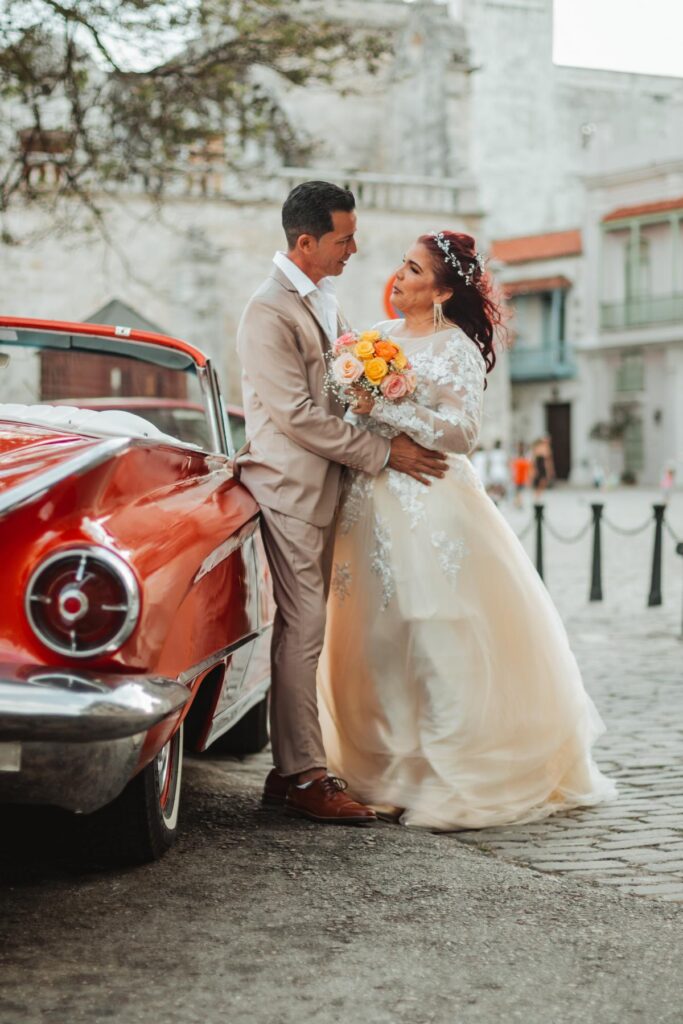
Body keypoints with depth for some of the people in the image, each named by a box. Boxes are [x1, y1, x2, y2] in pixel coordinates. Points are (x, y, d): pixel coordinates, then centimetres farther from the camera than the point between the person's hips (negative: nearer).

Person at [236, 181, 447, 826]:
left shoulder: (323, 300, 15)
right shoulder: (268, 314, -15)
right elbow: (297, 415, -19)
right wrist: (384, 453, -15)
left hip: (324, 487, 9)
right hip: (290, 488, -9)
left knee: (304, 628, 11)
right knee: (303, 630, -7)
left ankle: (289, 770, 18)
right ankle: (303, 778, 0)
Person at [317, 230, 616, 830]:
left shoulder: (456, 349, -6)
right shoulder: (381, 336, 14)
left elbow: (461, 431, -15)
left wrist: (385, 408, -19)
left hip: (431, 507, -6)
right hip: (374, 507, 7)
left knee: (439, 645, -5)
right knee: (379, 645, 7)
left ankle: (456, 781, 4)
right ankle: (393, 769, 17)